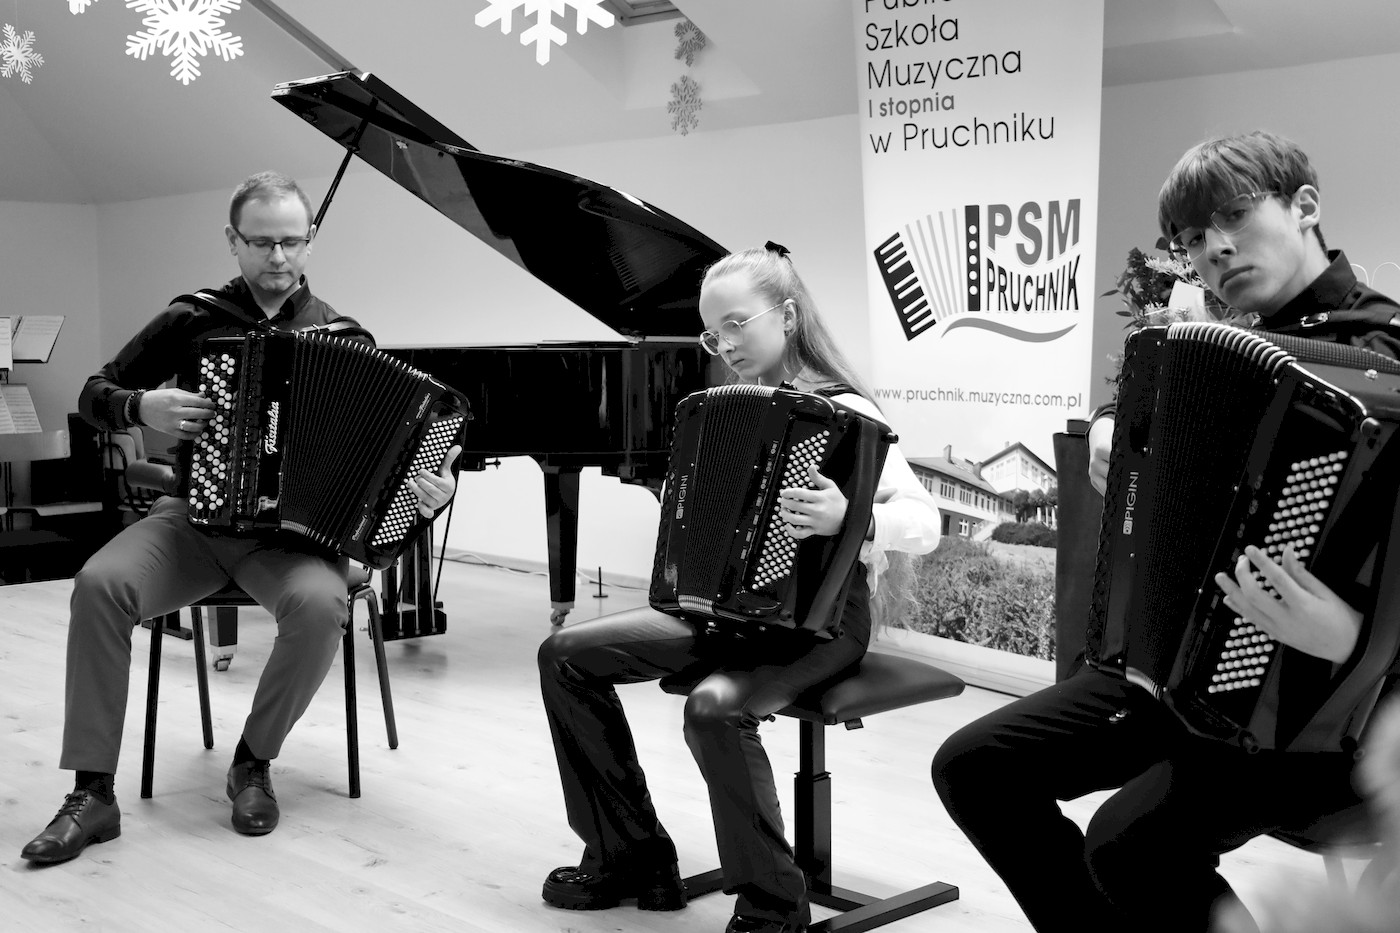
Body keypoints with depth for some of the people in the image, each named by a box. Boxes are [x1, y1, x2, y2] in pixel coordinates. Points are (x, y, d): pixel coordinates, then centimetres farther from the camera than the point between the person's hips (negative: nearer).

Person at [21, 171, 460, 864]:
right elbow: (94, 396, 11)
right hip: (193, 515, 1)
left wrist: (432, 485, -19)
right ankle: (93, 793, -19)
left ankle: (254, 763, -8)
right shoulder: (193, 320, 5)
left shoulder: (343, 339, 4)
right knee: (99, 585, -28)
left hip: (293, 530, -1)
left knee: (320, 604, -34)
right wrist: (142, 407, -12)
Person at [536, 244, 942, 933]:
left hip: (819, 619, -8)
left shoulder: (845, 414, -13)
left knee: (713, 709, -36)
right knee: (566, 656, 0)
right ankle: (630, 857, 9)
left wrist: (849, 519, -42)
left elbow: (924, 523, -25)